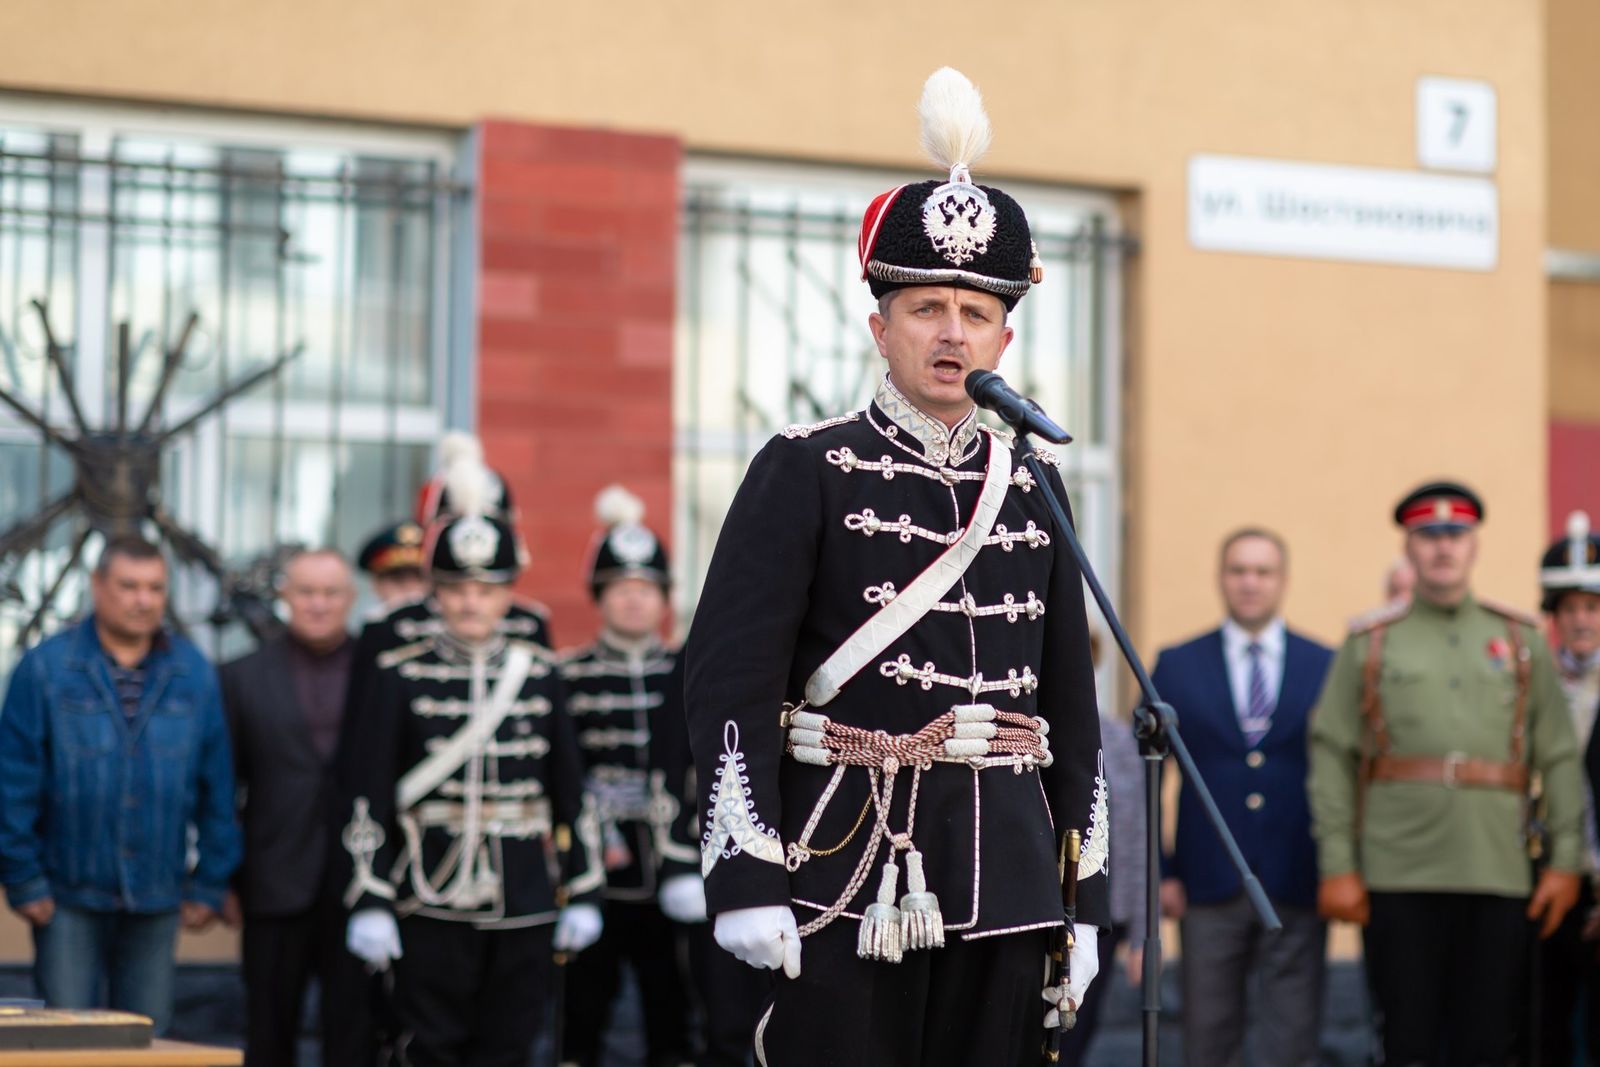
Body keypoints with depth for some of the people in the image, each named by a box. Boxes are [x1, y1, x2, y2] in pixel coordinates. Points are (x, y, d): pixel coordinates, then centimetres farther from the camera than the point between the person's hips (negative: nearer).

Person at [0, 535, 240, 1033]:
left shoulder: (193, 675, 5)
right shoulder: (45, 670, -4)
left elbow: (217, 788, 7)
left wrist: (210, 884, 4)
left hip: (156, 900, 3)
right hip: (69, 897, -3)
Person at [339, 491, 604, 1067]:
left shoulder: (539, 674, 8)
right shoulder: (400, 677, -1)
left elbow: (571, 793, 11)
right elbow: (369, 798, -3)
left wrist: (583, 892, 7)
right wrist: (370, 903, -9)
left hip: (523, 907, 3)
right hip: (433, 907, -3)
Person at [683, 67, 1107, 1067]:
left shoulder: (1033, 487, 12)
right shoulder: (807, 471, -2)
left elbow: (1070, 707, 15)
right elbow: (731, 682, -9)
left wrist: (1083, 900, 11)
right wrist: (745, 877, -17)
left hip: (1003, 882, 5)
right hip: (846, 876, -5)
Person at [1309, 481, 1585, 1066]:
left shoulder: (1521, 640, 12)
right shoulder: (1369, 643, 8)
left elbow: (1560, 758, 9)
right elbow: (1331, 757, 3)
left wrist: (1566, 861, 1)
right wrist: (1336, 866, -5)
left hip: (1499, 880, 1)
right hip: (1398, 879, -1)